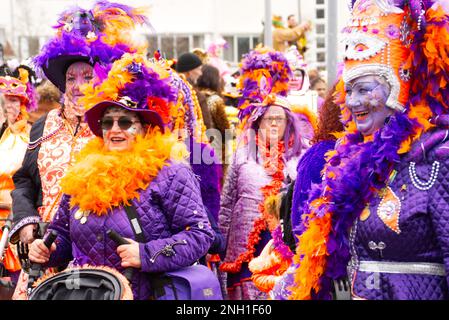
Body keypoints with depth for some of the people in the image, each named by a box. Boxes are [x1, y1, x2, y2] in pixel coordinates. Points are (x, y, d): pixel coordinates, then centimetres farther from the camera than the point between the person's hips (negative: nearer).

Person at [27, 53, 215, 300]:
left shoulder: (169, 174, -7)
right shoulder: (84, 174, 10)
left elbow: (200, 234, -12)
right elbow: (62, 231, 21)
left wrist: (148, 254, -19)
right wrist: (47, 248, 1)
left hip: (145, 294, -4)